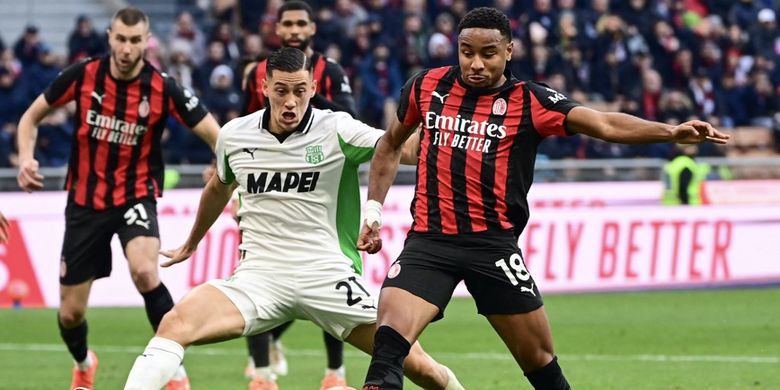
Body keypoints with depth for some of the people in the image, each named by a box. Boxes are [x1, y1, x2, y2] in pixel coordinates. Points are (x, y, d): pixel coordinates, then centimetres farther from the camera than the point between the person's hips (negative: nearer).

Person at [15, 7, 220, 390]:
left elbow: (217, 136, -11)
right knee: (70, 313, 6)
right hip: (85, 200, 2)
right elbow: (31, 117, 5)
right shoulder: (83, 75, -9)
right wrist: (26, 158, -13)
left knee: (144, 271, -34)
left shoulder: (163, 88, -14)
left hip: (136, 197, -2)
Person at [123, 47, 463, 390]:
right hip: (260, 274, 2)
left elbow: (407, 149, -15)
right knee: (174, 325, -23)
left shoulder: (337, 131, -5)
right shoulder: (233, 135, 5)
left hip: (328, 276, -2)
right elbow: (218, 189, 26)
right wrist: (191, 244, 40)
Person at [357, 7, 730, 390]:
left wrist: (671, 132, -28)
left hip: (494, 246, -1)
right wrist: (373, 210, 17)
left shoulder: (529, 101, -2)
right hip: (428, 241, 1)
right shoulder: (427, 86, 6)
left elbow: (604, 124, -14)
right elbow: (390, 145, 24)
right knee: (388, 347, -18)